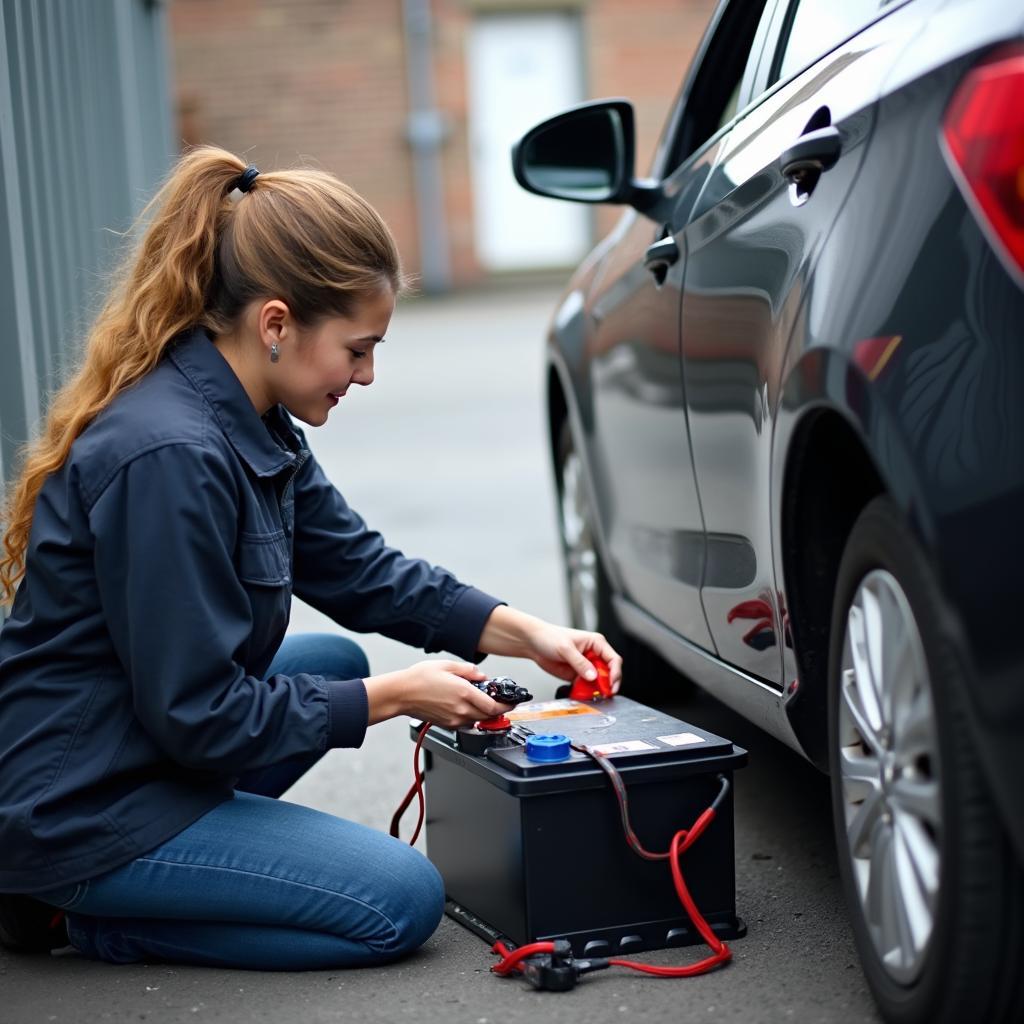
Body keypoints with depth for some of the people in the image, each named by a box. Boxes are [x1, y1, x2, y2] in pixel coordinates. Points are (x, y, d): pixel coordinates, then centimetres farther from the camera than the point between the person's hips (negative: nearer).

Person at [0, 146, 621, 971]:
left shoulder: (252, 424, 3)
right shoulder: (170, 455, -27)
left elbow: (362, 570, 12)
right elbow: (199, 716, -23)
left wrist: (527, 634, 2)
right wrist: (393, 698, -13)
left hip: (144, 751, 9)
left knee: (338, 663, 24)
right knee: (404, 901, -7)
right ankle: (96, 915, -1)